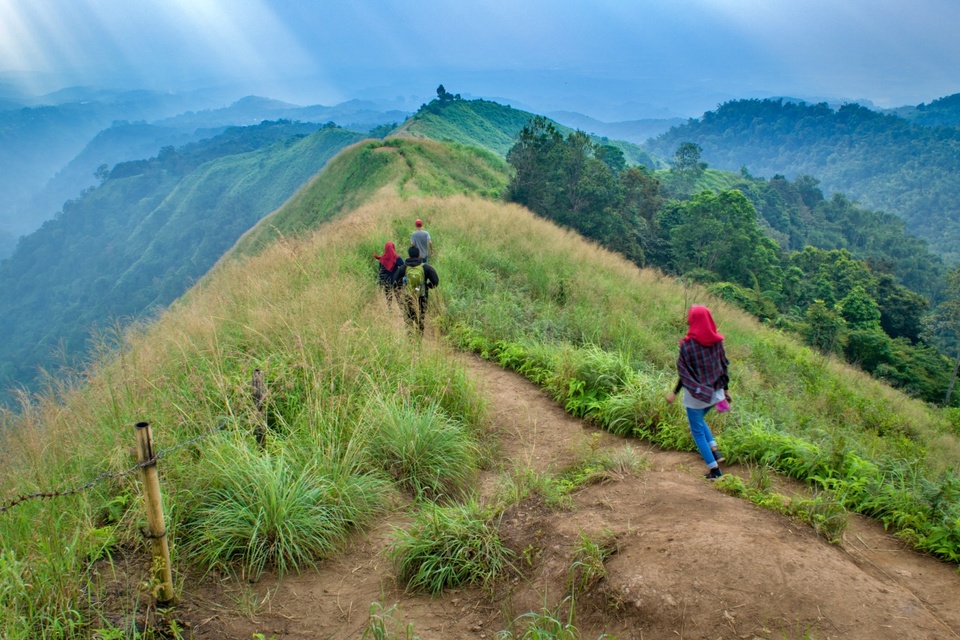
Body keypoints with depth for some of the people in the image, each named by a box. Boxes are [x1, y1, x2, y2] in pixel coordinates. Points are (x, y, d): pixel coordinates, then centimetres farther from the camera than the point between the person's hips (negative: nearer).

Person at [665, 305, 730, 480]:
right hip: (715, 392, 5)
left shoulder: (687, 344, -17)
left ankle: (714, 469, 11)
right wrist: (725, 389, 14)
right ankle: (714, 449, 15)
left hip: (695, 394, -5)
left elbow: (685, 372, -14)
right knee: (699, 421, 30)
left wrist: (675, 392, -3)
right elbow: (723, 366, 3)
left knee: (698, 431, 10)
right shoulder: (717, 341, -3)